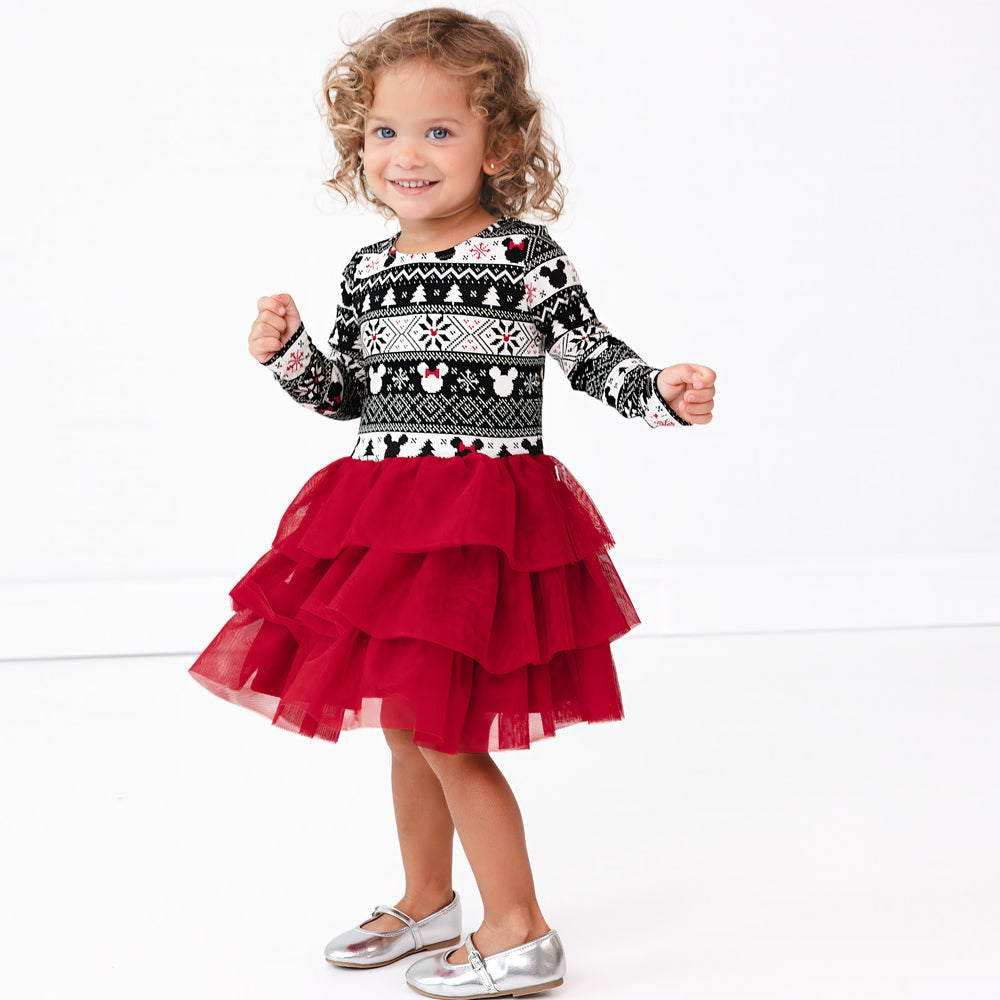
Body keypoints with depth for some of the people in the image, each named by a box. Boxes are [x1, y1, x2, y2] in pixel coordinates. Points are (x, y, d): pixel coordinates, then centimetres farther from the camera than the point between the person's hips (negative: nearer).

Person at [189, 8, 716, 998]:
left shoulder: (524, 254, -9)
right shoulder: (368, 271, 9)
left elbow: (593, 357, -4)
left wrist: (664, 391, -21)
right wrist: (289, 355, 2)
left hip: (485, 514, -7)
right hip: (385, 509, 7)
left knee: (444, 731, -6)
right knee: (403, 722, 18)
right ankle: (427, 900, 38)